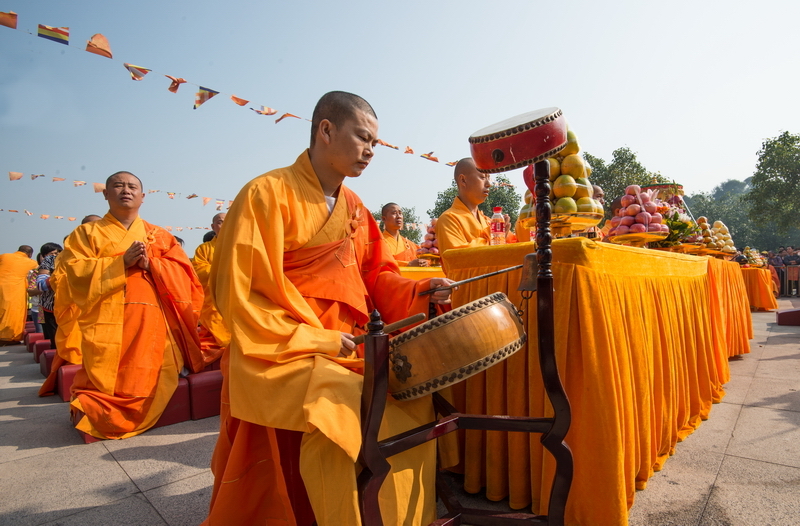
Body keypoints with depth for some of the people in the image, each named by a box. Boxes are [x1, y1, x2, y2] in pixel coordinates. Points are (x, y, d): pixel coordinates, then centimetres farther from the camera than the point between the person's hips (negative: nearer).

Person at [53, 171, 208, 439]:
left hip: (152, 324, 2)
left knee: (148, 385, 0)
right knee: (106, 386, -7)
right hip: (107, 324, -2)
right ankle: (86, 405, 22)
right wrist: (121, 262, -14)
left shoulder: (159, 235, 16)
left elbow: (183, 274, 6)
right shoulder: (87, 233, 12)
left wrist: (151, 264, -12)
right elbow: (72, 273, -4)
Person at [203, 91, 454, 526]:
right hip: (285, 355, -7)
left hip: (351, 351, 7)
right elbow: (238, 294, -14)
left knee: (416, 404, -2)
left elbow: (376, 278, 13)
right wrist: (316, 340, -17)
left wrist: (421, 292, -7)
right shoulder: (268, 193, -11)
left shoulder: (354, 208, 11)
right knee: (349, 423, -26)